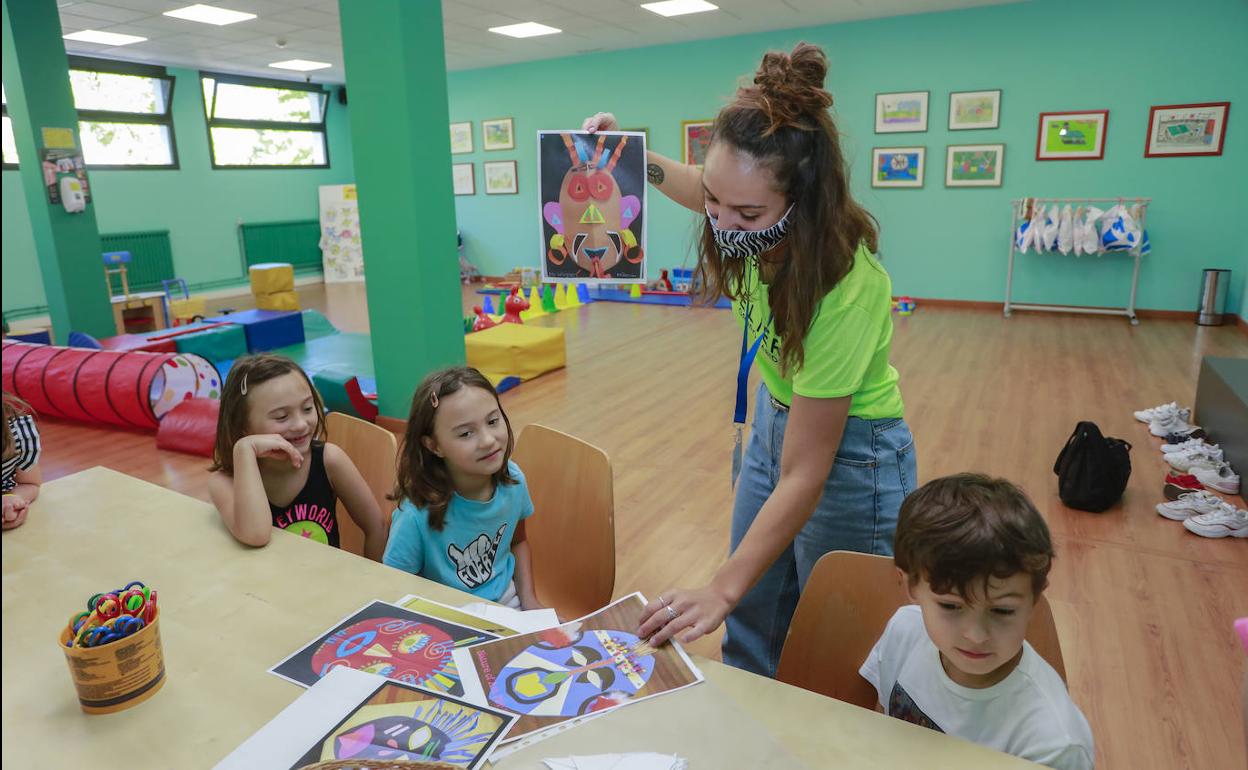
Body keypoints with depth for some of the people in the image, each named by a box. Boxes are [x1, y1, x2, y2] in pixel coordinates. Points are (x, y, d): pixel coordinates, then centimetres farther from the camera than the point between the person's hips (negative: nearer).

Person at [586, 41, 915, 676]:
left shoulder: (847, 287, -36)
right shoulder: (749, 218, -19)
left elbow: (804, 474, -31)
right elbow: (703, 191, 10)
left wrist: (722, 591, -32)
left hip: (849, 450, -6)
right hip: (772, 417, 6)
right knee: (750, 630, 20)